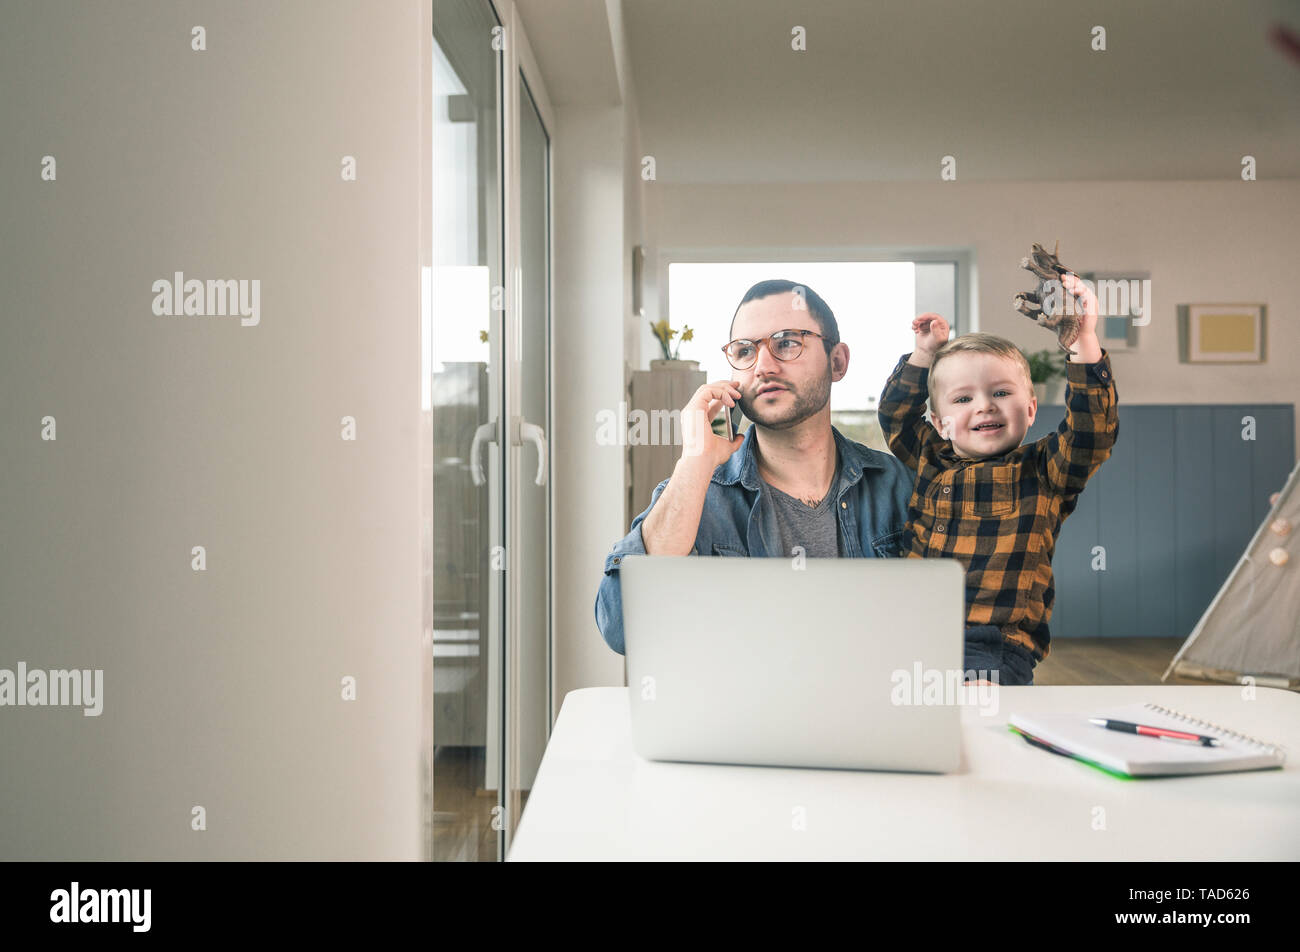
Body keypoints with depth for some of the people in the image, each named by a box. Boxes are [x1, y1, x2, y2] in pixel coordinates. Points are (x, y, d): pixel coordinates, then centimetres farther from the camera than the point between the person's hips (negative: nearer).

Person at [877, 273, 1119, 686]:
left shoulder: (1042, 470, 7)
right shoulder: (929, 462, 17)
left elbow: (1093, 429, -8)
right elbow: (896, 412, 32)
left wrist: (1083, 341, -15)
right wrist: (925, 354, 22)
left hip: (998, 647, -4)